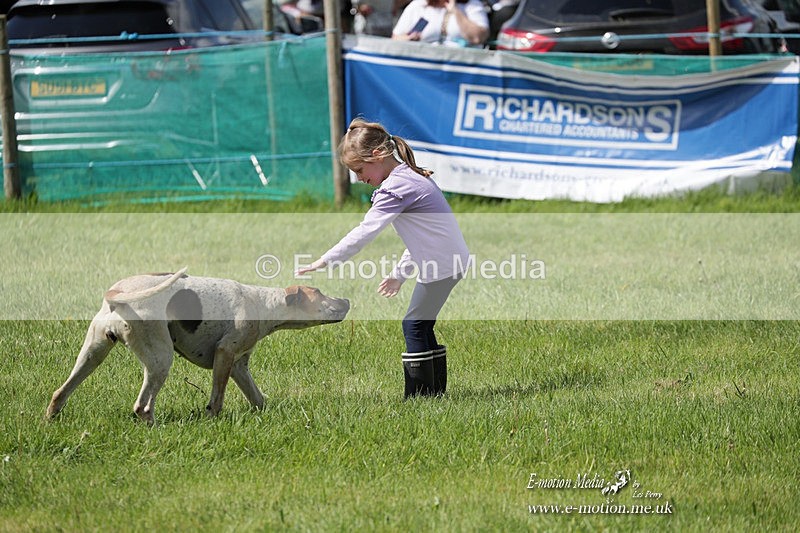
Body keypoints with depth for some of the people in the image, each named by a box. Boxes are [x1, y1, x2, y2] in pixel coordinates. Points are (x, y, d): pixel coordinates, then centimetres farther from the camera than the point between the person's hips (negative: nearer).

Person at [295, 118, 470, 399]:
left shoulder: (395, 187, -18)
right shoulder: (410, 177, 14)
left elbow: (364, 232, -23)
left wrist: (322, 262, -22)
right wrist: (400, 273, 23)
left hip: (442, 263, -10)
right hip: (448, 259, 10)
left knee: (414, 325, -5)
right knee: (422, 326, 15)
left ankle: (418, 395, -4)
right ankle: (435, 390, 19)